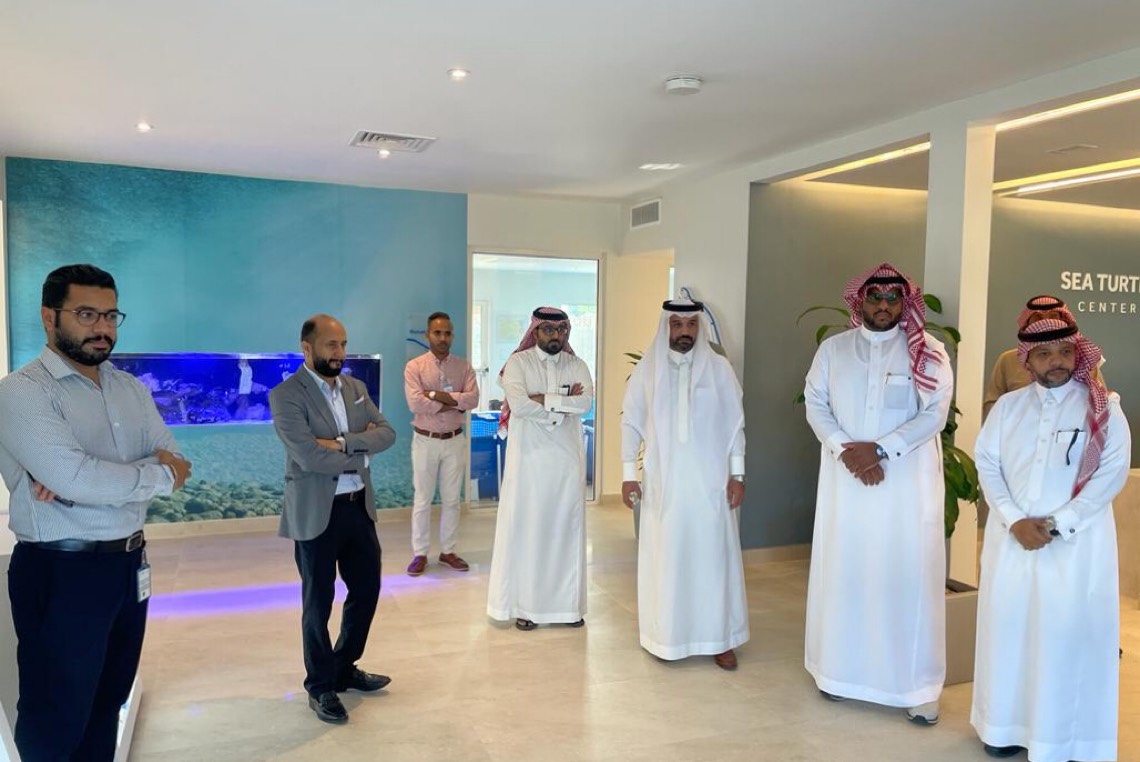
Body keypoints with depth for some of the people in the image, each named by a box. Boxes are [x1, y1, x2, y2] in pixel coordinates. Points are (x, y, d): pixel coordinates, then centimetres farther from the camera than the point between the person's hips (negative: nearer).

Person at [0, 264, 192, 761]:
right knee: (56, 720, 9)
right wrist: (160, 475, -12)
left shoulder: (131, 389, 8)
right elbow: (76, 478, -26)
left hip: (130, 565, 7)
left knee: (107, 702, 20)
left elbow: (173, 460, -1)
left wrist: (93, 477, -18)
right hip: (60, 573, -6)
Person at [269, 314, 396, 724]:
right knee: (318, 603, 8)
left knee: (367, 589, 16)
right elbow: (308, 455, -23)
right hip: (316, 514, -6)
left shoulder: (355, 387, 8)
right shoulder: (286, 394, -13)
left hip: (359, 506, 7)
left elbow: (386, 433, -2)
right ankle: (320, 687, 26)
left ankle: (345, 668, 37)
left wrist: (342, 443, -19)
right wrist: (360, 453, -10)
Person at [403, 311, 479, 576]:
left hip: (455, 440, 3)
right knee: (423, 499, 5)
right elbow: (415, 403, -20)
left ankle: (448, 551, 23)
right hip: (425, 441, -2)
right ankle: (420, 554, 15)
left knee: (452, 499, 11)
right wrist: (456, 403, -16)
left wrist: (437, 395, -19)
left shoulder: (464, 366, 2)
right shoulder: (414, 366, -6)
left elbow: (473, 399, -12)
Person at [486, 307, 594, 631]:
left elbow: (586, 403, -10)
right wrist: (565, 402, -10)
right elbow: (518, 404, -17)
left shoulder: (577, 365, 7)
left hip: (567, 460, 3)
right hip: (529, 460, -3)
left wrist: (544, 399, -14)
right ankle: (525, 605, 13)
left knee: (567, 529, 7)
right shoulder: (518, 363, -1)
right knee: (526, 529, 2)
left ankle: (567, 603, 19)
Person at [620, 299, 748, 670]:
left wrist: (737, 474, -2)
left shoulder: (719, 368, 1)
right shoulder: (647, 369, 2)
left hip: (710, 481, 0)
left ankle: (718, 637, 16)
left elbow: (735, 423, 3)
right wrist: (628, 474, 0)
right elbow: (631, 423, 4)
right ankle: (666, 635, 20)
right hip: (663, 482, 0)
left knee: (712, 555, 4)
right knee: (665, 558, 6)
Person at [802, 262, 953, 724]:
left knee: (907, 574, 0)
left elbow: (934, 414, -8)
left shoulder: (927, 352, -1)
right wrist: (845, 450, -12)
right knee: (844, 570, 8)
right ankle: (841, 670, 23)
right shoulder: (833, 349, 7)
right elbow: (815, 404, 2)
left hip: (907, 482, -2)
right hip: (846, 480, 3)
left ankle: (915, 686, 11)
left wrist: (879, 449, -17)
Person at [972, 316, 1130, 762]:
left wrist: (1057, 524, -14)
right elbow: (987, 462, 3)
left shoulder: (1103, 408, 0)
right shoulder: (1008, 406, 8)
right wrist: (1014, 520, -11)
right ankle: (1007, 726, 22)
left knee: (1069, 634, 0)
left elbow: (1113, 471, -8)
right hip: (1012, 537, 3)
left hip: (1078, 542, -3)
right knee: (1008, 625, 7)